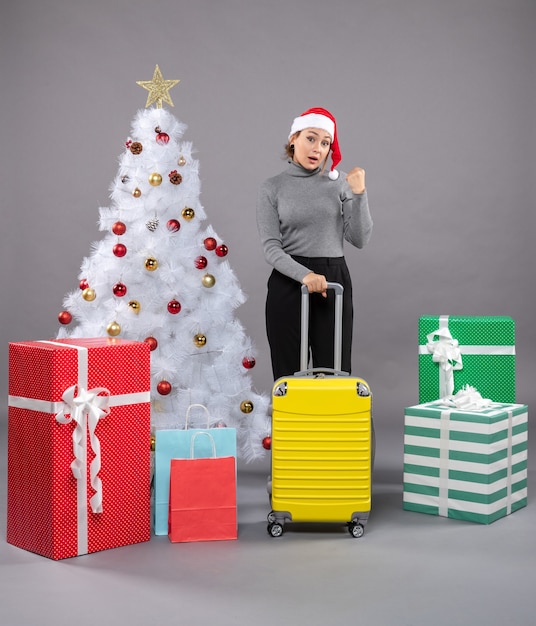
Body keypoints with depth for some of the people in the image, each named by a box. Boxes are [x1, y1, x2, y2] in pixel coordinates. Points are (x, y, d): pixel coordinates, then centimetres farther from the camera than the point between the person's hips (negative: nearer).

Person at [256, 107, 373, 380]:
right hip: (288, 283, -1)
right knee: (288, 374, 3)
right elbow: (271, 247, -7)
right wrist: (304, 275, -22)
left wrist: (359, 194, -12)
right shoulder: (272, 188, 2)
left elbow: (359, 239, 0)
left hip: (334, 282, 1)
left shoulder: (339, 183, 5)